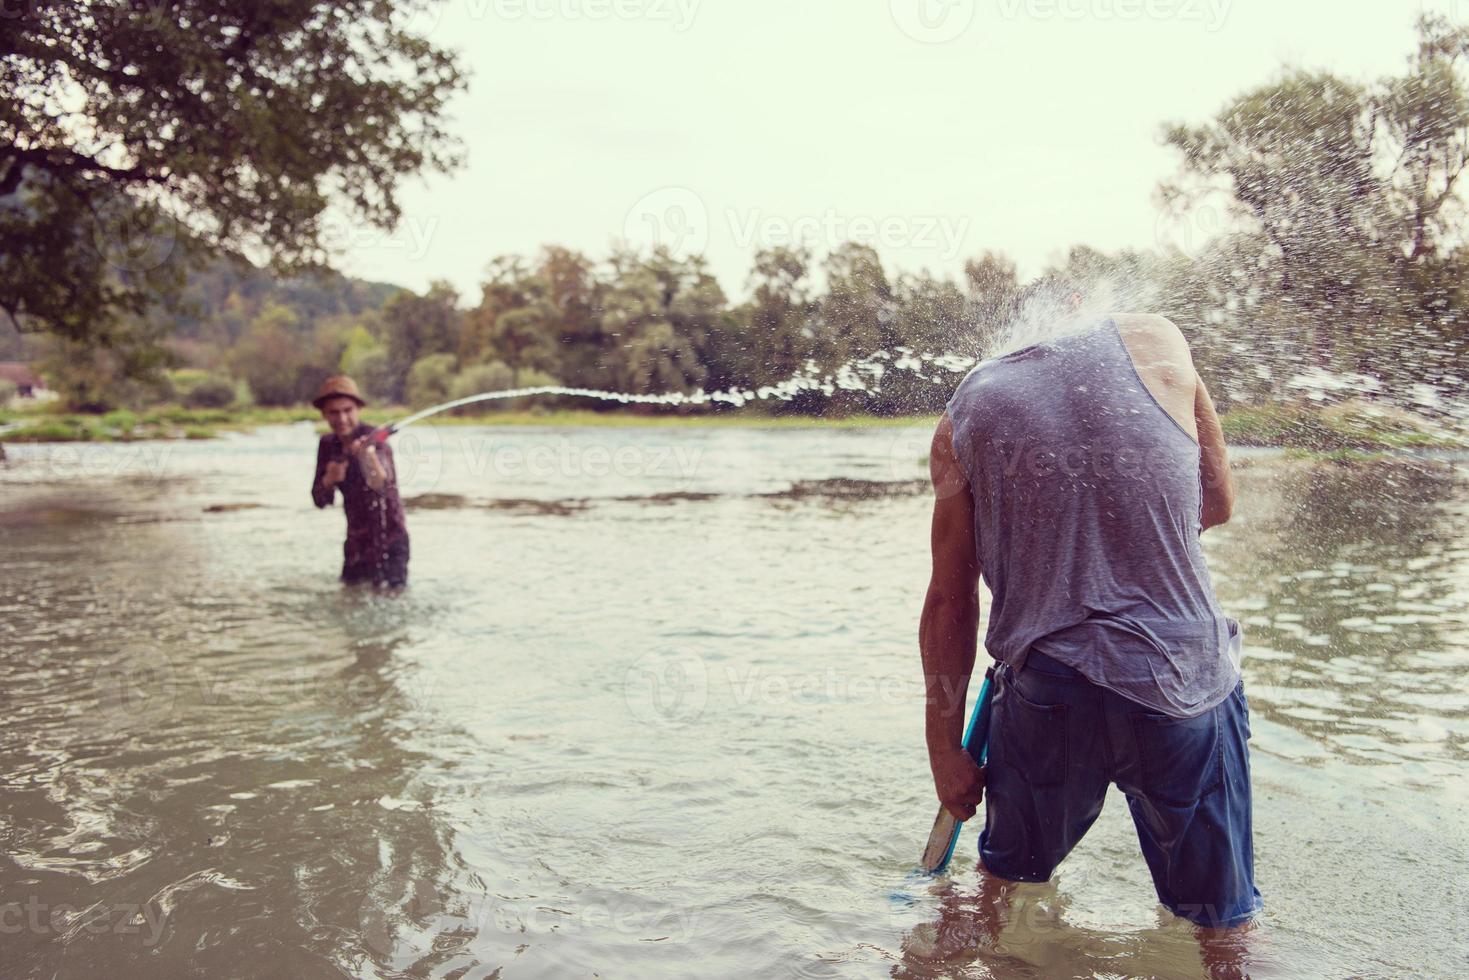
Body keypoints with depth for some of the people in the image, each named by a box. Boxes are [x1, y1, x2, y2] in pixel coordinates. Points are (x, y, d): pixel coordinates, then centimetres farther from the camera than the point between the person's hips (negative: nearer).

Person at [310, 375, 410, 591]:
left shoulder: (372, 439, -19)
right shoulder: (327, 444, -1)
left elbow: (382, 486, -38)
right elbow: (320, 500, -2)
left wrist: (369, 457, -58)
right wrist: (329, 479, -23)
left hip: (389, 535, -6)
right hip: (357, 538, 6)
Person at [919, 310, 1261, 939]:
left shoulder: (962, 417, 3)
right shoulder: (1155, 342, 1)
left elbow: (949, 600, 3)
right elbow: (1217, 503, 11)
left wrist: (945, 745, 11)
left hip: (1044, 696, 1)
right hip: (1183, 684, -1)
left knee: (1005, 881, 25)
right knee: (1222, 922, 19)